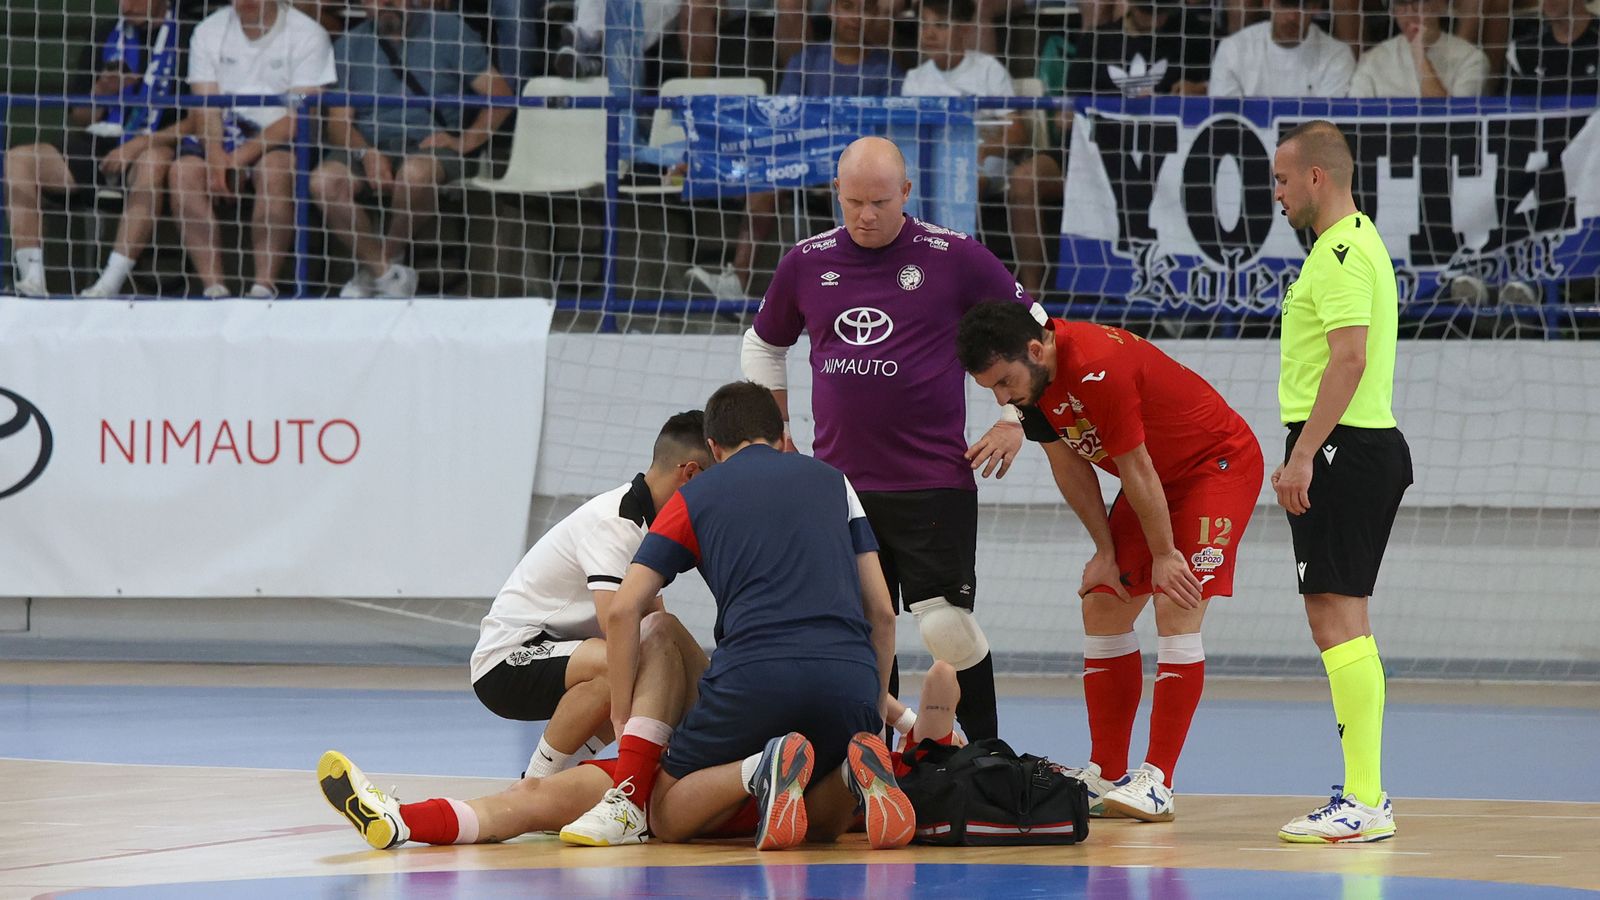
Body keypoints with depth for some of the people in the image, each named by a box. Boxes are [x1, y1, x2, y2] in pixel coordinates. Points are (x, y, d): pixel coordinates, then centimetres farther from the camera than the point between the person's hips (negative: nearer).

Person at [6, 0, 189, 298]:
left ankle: (111, 283, -44)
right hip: (96, 147, 5)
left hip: (154, 147, -5)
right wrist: (100, 93, -3)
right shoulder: (108, 36, 14)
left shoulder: (186, 36, -2)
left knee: (153, 162, -41)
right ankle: (32, 280, -28)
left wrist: (140, 144, -16)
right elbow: (77, 120, 19)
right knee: (18, 160, -16)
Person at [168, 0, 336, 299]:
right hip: (223, 137, 3)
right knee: (184, 169, -26)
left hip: (279, 141, -3)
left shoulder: (307, 34, -4)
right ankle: (213, 286, -28)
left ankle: (265, 285, -33)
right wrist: (217, 157, -21)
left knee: (274, 170, -36)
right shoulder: (209, 31, 8)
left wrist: (242, 156, -22)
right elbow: (205, 106, 0)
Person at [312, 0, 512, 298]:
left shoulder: (447, 30, 6)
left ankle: (388, 258, -13)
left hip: (430, 143, -3)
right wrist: (366, 153, -16)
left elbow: (500, 95, 3)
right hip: (369, 143, 3)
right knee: (324, 181, -29)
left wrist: (464, 142, -11)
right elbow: (339, 121, 5)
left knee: (415, 173, -39)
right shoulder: (349, 45, 13)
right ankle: (386, 273, -19)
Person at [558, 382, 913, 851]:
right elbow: (882, 613, 21)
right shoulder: (833, 481, 25)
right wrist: (875, 712, 29)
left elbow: (623, 610, 10)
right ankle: (859, 768, -10)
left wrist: (623, 718, 18)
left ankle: (761, 770, -19)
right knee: (825, 824, 26)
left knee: (668, 818, 13)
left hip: (754, 672, -3)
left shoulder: (694, 497, 20)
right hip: (851, 677, 3)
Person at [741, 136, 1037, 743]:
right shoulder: (806, 262, 7)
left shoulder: (954, 257, -4)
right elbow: (763, 344, 24)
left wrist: (1013, 422, 3)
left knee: (947, 625, -11)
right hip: (838, 485, 4)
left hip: (935, 484, -4)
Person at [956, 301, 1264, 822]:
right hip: (1160, 476, 9)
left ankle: (1157, 782, -18)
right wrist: (1106, 551, 2)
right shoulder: (1030, 374, -9)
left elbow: (1137, 471, -26)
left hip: (1219, 462, -9)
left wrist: (1164, 555, -16)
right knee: (1102, 607, 4)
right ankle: (1106, 775, 7)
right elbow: (1068, 465, 2)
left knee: (1176, 610, -18)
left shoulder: (1098, 369, -36)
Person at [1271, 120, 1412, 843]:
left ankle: (1363, 803, -15)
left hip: (1339, 448, -11)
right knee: (1343, 623, 13)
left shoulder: (1340, 253, -13)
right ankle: (1364, 792, 15)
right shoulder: (1358, 243, 20)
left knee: (1335, 617, -12)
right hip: (1370, 444, 11)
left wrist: (1304, 453, -24)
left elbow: (1349, 358, -23)